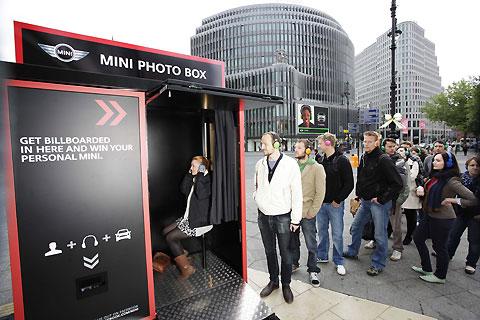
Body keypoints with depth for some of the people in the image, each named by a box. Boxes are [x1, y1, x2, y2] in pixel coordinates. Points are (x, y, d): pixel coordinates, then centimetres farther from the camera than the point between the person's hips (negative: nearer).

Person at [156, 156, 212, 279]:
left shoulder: (207, 180, -17)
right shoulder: (194, 179, 8)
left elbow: (200, 194, -33)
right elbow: (183, 190, 2)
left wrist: (200, 175, -26)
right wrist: (189, 174, -3)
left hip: (199, 222, -9)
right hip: (188, 217, 9)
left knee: (170, 237, -7)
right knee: (166, 231, 8)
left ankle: (186, 267, 4)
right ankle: (181, 254, 18)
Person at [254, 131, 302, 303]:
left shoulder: (290, 164, -12)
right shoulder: (260, 164, 0)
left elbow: (297, 193, -10)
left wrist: (295, 218, -9)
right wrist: (258, 198, 1)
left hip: (282, 216, -4)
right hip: (263, 216, 4)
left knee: (285, 253, 11)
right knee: (269, 251, 19)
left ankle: (286, 285, 34)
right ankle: (273, 281, 40)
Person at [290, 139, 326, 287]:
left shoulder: (317, 168, -9)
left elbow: (320, 192, -9)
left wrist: (312, 211, -11)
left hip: (307, 213, -4)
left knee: (311, 244, 9)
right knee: (292, 240, 18)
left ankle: (313, 270, 29)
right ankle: (294, 263, 40)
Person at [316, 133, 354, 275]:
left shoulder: (342, 160, -10)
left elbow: (349, 184, -11)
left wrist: (338, 199, -12)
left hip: (335, 204, -5)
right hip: (320, 203, 5)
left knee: (337, 234, 7)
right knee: (322, 232, 16)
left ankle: (339, 262, 24)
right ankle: (322, 256, 33)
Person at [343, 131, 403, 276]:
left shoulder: (383, 160, -16)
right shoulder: (364, 158, 7)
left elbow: (397, 183, -19)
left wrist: (382, 199, -17)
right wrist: (359, 195, 12)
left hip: (379, 203, -8)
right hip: (365, 201, 8)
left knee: (380, 235, 5)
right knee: (355, 227, 18)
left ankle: (378, 264, 22)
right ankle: (352, 252, 38)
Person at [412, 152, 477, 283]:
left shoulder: (451, 181, -20)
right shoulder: (434, 176, 3)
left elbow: (473, 199, -23)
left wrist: (452, 200, -18)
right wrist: (421, 188, 3)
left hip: (442, 218, -9)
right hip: (429, 214, 9)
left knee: (439, 246, 8)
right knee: (418, 237, 17)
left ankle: (440, 276, 29)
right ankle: (427, 269, 34)